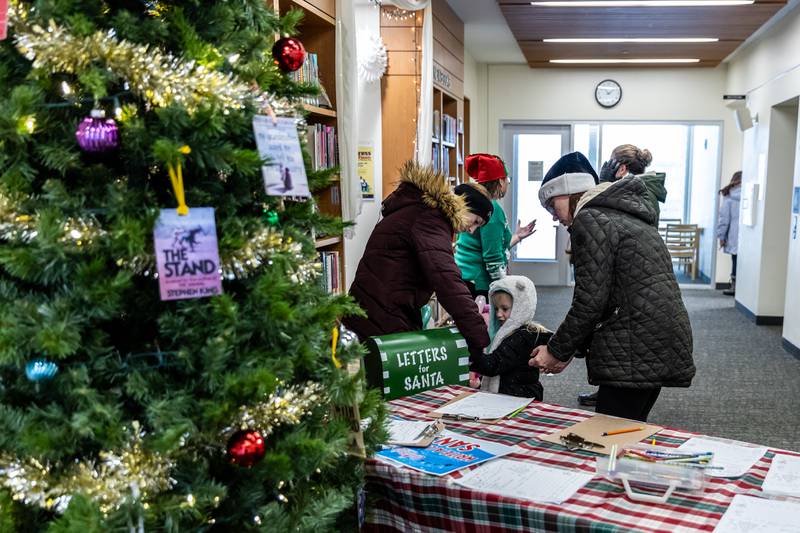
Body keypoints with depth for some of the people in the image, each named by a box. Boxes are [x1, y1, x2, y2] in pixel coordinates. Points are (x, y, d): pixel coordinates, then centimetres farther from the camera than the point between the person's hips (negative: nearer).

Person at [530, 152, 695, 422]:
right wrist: (569, 350, 17)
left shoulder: (589, 220, -8)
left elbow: (590, 301, -13)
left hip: (635, 353, -10)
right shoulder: (626, 215, 22)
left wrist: (557, 351, 0)